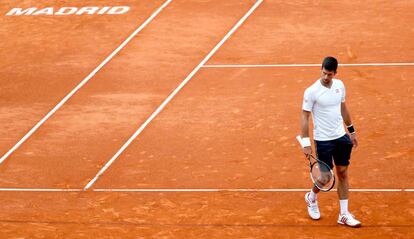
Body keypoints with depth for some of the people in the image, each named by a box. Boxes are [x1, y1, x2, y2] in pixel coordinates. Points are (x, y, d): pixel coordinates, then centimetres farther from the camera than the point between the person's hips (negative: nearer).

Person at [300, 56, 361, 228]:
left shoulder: (339, 85, 1)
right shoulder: (312, 91, -17)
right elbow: (305, 117, -13)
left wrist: (351, 131, 19)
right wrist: (306, 143, -17)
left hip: (341, 136, 6)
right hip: (323, 140, -5)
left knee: (343, 174, 7)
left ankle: (344, 215, 13)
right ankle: (312, 197, 34)